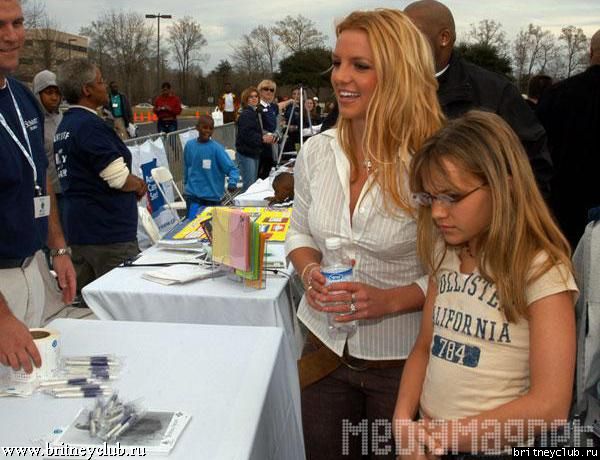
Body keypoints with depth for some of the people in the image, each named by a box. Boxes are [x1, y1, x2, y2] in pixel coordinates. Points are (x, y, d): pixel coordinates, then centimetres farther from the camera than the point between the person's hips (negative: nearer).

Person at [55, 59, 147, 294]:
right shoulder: (90, 125, -16)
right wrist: (139, 185, 0)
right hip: (109, 233, -9)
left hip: (79, 230, 10)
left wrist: (133, 184, 11)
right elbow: (119, 178, -20)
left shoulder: (64, 125, 14)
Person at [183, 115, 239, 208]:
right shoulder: (189, 145, 1)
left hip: (213, 196, -2)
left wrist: (232, 182, -30)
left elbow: (231, 168, -13)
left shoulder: (217, 148, -10)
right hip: (192, 195, 2)